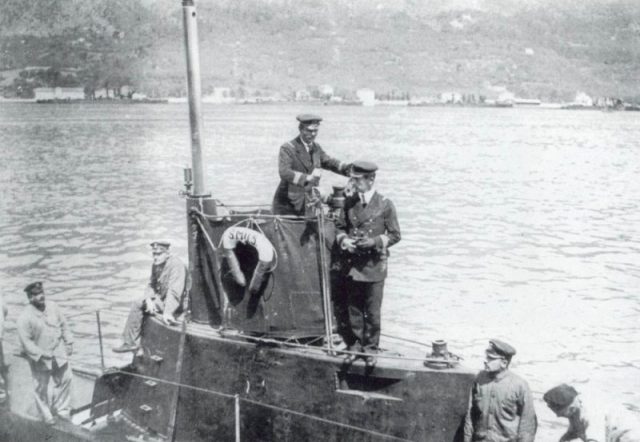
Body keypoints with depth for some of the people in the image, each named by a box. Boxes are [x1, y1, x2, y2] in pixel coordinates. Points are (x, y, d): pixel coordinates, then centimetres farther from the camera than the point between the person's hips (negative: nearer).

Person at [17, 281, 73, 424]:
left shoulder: (52, 307, -3)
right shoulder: (25, 318, -18)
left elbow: (63, 325, 8)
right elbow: (26, 341, -17)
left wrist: (69, 342, 2)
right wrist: (42, 354, -22)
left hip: (59, 354, 4)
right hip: (40, 359, -4)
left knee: (65, 380, 12)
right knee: (41, 387, 8)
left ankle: (62, 409, 32)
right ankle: (46, 415, 27)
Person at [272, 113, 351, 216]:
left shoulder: (315, 148, 10)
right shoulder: (287, 148, -12)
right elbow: (284, 173, -25)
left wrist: (349, 168, -1)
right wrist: (306, 178, -38)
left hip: (307, 204, 6)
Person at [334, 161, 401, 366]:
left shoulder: (384, 205, -6)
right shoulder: (349, 202, 4)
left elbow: (394, 235, -2)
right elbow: (339, 227, 12)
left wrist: (374, 242, -17)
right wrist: (344, 240, -10)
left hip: (374, 266, -3)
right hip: (351, 265, 3)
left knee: (372, 311, 5)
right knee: (353, 309, 11)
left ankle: (370, 348, 19)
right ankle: (354, 345, 26)